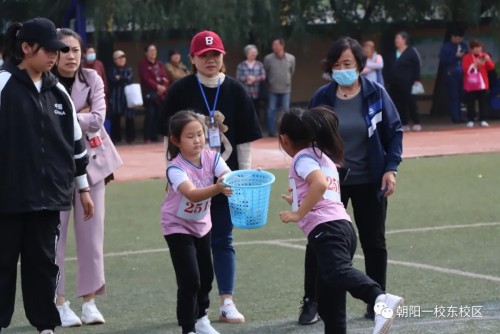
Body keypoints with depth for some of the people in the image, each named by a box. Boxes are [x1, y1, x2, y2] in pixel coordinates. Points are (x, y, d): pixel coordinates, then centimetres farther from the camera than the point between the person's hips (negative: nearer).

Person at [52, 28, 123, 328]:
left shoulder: (92, 79, 0)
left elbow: (97, 120, -10)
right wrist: (80, 117, -14)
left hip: (91, 160, 3)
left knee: (92, 232, 5)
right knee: (55, 233, -4)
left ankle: (90, 300, 14)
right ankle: (59, 301, 5)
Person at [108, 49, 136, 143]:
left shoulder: (129, 69, 12)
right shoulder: (113, 70, 8)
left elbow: (129, 79, -6)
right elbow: (112, 81, -9)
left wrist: (119, 78, -5)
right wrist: (124, 80, -7)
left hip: (128, 96, 1)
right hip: (116, 97, -1)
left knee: (130, 117, -6)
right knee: (115, 117, -3)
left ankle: (130, 138, 3)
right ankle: (115, 138, 6)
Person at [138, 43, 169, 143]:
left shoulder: (159, 64, 19)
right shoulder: (143, 64, 0)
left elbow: (165, 78, 10)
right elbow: (146, 79, -10)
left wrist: (163, 87, -9)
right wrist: (157, 86, -18)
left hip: (161, 94, 6)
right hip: (149, 93, -6)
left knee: (157, 115, 1)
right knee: (150, 114, -14)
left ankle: (154, 136, 8)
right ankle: (147, 138, -12)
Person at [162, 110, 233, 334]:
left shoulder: (211, 158, -15)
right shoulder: (175, 168, -30)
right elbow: (192, 194, -45)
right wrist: (217, 188, -63)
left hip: (202, 224, 6)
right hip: (178, 226, -6)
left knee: (206, 275, 17)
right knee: (189, 279, -12)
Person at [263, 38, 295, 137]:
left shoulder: (291, 58, -7)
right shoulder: (268, 58, -9)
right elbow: (265, 72, 4)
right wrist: (271, 80, 10)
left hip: (286, 89, 1)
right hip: (272, 89, -1)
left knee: (285, 110, 6)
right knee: (271, 110, 2)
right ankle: (271, 132, 9)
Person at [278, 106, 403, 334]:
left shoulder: (302, 157, 2)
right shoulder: (323, 156, 30)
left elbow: (320, 184, -19)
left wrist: (299, 213, -15)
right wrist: (298, 200, 54)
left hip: (326, 230, -10)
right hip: (342, 226, 10)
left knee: (337, 272, -35)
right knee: (329, 303, 11)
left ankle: (381, 299, -58)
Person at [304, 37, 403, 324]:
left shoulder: (376, 94, -7)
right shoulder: (322, 98, -6)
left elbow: (395, 132, 0)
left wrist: (391, 169, -9)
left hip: (370, 182, 0)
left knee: (374, 242, 9)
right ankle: (312, 302, 12)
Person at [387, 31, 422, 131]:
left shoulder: (411, 52, -3)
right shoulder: (394, 54, 17)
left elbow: (416, 67, -6)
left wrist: (416, 80, -12)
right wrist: (389, 81, 12)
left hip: (407, 84, -7)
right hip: (395, 84, 7)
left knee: (411, 103, -4)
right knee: (399, 104, 4)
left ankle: (417, 123, 2)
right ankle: (404, 124, 9)